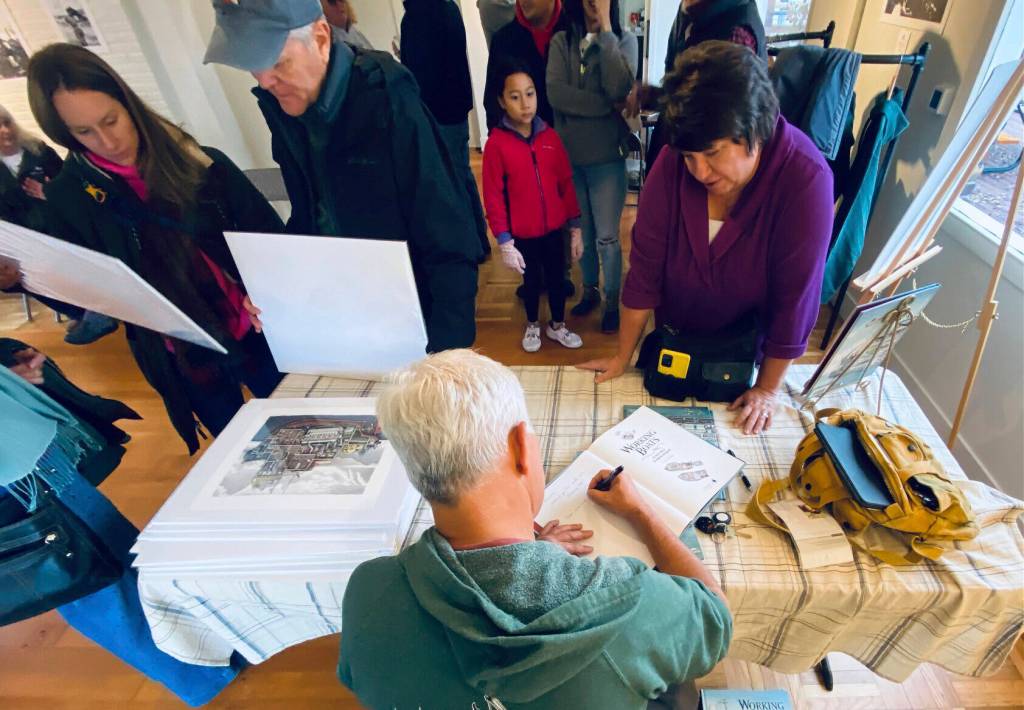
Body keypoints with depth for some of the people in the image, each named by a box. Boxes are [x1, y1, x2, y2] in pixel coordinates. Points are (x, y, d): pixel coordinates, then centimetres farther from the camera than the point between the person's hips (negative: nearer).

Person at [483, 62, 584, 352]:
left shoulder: (549, 136, -4)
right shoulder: (496, 143, -13)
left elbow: (566, 184, 1)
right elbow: (493, 197, -12)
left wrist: (575, 228, 2)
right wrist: (504, 242, -13)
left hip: (555, 229, 3)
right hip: (522, 234, -2)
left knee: (557, 278, 16)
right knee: (531, 280, 17)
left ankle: (557, 325, 39)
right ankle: (532, 326, 41)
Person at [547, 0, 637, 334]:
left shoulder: (623, 40, 0)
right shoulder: (561, 42, 2)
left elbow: (619, 88, -19)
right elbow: (555, 93, -14)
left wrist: (605, 27, -15)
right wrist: (608, 106, -16)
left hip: (607, 157, -2)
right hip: (569, 155, 2)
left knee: (606, 237, 1)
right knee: (581, 232, 14)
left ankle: (612, 301, 19)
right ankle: (589, 290, 34)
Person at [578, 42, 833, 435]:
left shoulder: (804, 180, -30)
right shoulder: (674, 161, -24)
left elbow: (795, 298, -24)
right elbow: (646, 265, -20)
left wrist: (767, 389, -15)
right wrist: (623, 356, -13)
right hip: (674, 333, 2)